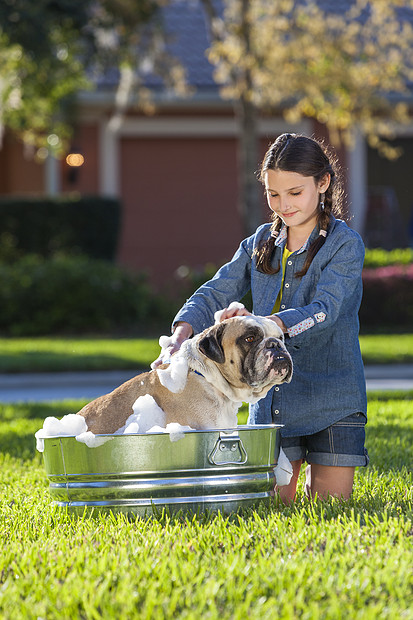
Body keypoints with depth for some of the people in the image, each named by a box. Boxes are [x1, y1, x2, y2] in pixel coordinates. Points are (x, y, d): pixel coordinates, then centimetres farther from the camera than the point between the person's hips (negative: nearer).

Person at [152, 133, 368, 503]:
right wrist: (180, 339, -19)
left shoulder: (345, 244, -8)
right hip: (270, 401, 4)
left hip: (331, 400, -4)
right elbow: (215, 294, 2)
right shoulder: (262, 243, 9)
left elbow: (324, 310, -22)